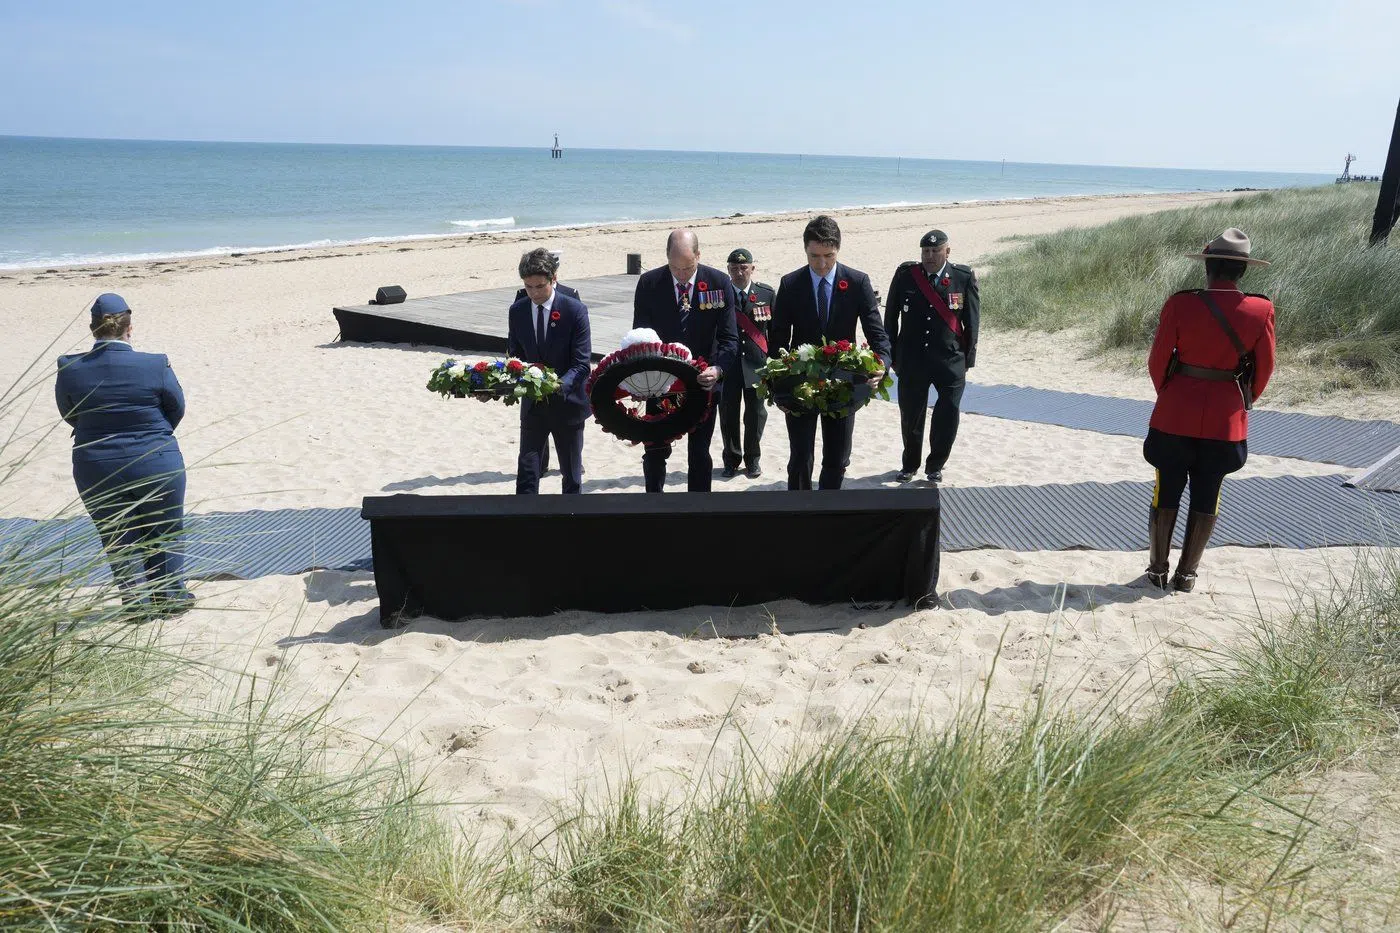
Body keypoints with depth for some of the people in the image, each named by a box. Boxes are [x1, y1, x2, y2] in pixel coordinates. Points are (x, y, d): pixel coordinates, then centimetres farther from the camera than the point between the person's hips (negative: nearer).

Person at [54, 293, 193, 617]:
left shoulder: (69, 370, -10)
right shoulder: (157, 366, -16)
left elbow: (70, 416, 5)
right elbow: (177, 409, -2)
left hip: (96, 471, 2)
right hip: (157, 465, -1)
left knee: (118, 538, 18)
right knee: (165, 531, 18)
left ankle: (137, 601, 26)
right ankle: (171, 595, 28)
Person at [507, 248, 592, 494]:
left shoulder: (575, 310, -13)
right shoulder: (517, 311, 0)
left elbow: (581, 363, -17)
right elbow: (515, 356, 8)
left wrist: (560, 385, -35)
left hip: (567, 402, -3)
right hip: (532, 404, 3)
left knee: (571, 475, 12)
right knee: (527, 474, 0)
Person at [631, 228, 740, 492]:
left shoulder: (719, 282, -10)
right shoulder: (648, 283, -8)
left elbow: (729, 338, -10)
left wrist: (718, 369, -29)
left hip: (702, 380, 0)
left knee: (699, 453, 9)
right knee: (654, 451, 7)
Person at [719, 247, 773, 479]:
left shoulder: (766, 293, 4)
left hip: (757, 362, 1)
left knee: (756, 412, 6)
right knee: (728, 412, 2)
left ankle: (752, 459, 22)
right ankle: (731, 460, 18)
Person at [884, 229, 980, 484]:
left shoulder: (964, 277, -2)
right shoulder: (905, 274, -1)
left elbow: (971, 322, 4)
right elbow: (890, 317, 6)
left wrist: (967, 359, 3)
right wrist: (892, 355, 6)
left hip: (950, 361, -1)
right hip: (911, 361, 1)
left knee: (948, 418, -3)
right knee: (910, 417, 10)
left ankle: (935, 466, 20)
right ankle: (909, 465, 32)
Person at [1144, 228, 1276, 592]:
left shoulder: (1180, 304, -12)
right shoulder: (1261, 311, -7)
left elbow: (1157, 362, -5)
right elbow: (1264, 370, 2)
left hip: (1176, 414, -1)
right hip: (1226, 421, 1)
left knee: (1167, 493, 12)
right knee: (1206, 498, 13)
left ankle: (1157, 569, 21)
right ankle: (1187, 574, 19)